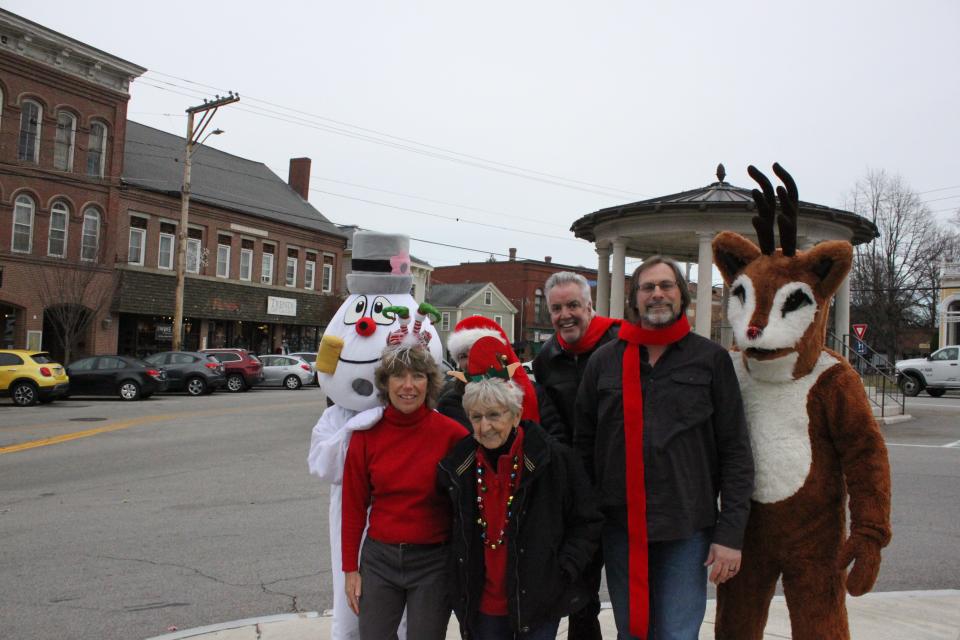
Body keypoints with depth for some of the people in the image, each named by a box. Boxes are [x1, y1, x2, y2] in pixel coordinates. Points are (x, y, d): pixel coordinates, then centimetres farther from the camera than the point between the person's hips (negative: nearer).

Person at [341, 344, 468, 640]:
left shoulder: (452, 433, -12)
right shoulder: (366, 434, -4)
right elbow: (354, 505, 3)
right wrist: (350, 568, 4)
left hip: (434, 561, -2)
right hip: (379, 558, 2)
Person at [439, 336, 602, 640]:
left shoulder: (556, 459, -11)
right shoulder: (459, 464, 1)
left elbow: (587, 522, -2)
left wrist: (564, 570, -11)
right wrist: (461, 585, 11)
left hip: (538, 603, -3)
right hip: (482, 606, 4)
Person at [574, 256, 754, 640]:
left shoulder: (712, 359, 0)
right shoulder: (604, 361, 4)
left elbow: (735, 452, -2)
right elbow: (583, 446, 7)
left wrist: (730, 534, -7)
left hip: (688, 530, -2)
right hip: (619, 529, 2)